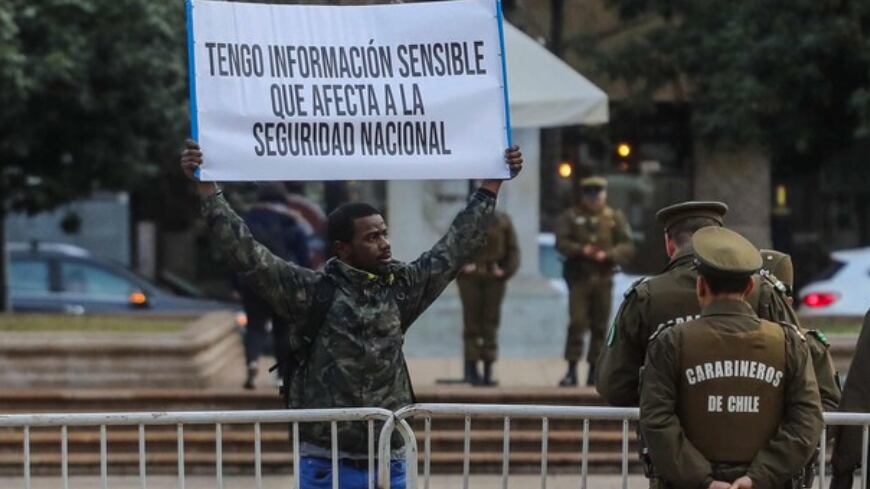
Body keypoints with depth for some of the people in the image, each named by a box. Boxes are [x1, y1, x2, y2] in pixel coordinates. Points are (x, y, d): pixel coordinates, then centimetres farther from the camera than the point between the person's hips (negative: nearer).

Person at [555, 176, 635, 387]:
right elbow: (561, 242, -3)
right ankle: (571, 370, -5)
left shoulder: (615, 217, 7)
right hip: (579, 277, -2)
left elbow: (627, 246, 2)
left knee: (600, 326, 5)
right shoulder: (571, 216, 4)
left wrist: (607, 255, -15)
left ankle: (594, 371, 12)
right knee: (577, 323, -9)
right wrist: (580, 250, -19)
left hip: (603, 279, 2)